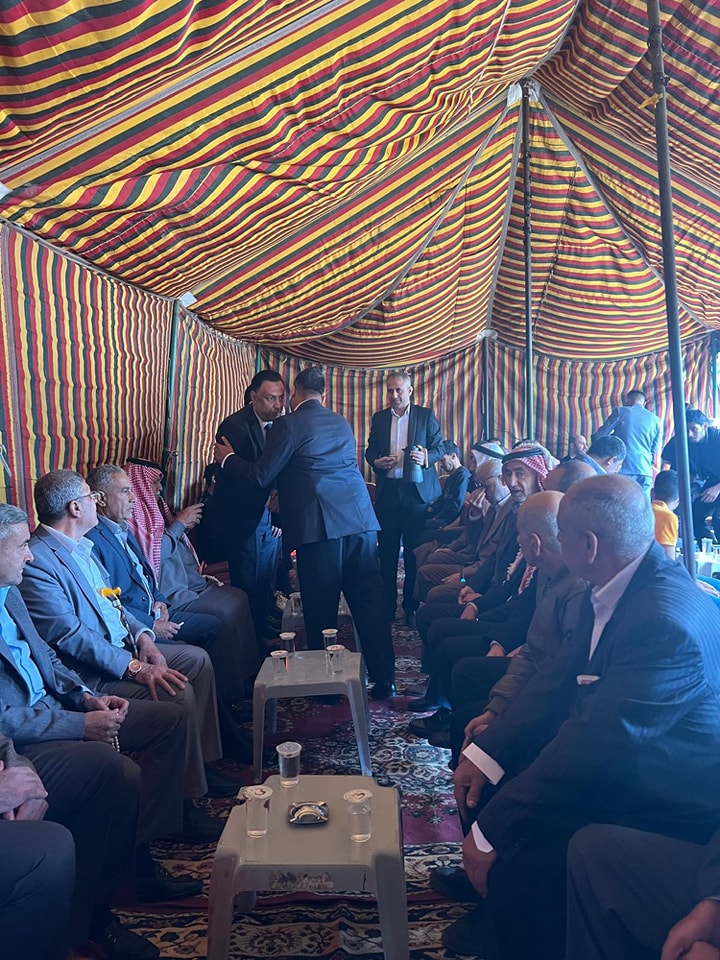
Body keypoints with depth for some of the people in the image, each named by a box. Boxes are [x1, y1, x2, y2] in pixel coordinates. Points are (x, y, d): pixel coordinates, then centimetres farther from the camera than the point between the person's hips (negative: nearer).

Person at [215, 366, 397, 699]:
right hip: (360, 519, 6)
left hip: (320, 525, -6)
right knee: (369, 601, 8)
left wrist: (228, 458, 17)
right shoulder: (342, 423, 19)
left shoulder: (289, 424, -1)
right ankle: (384, 680, 14)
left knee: (321, 609, 4)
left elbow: (261, 476, -1)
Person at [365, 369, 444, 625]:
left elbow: (440, 447, 4)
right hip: (387, 490, 3)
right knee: (387, 551, 5)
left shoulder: (426, 415, 5)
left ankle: (412, 607, 10)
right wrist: (376, 462, -6)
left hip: (417, 490, -2)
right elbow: (370, 450, 15)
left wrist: (426, 457, -17)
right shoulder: (379, 418, 12)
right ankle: (387, 606, 13)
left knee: (415, 552, 1)